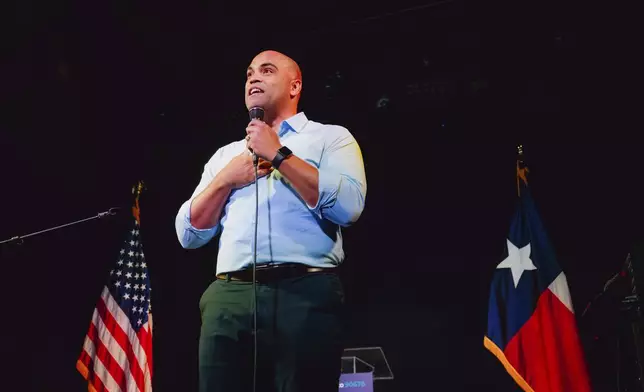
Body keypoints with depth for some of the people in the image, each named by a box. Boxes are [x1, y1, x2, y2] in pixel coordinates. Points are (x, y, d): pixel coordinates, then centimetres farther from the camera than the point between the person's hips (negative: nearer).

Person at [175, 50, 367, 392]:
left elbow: (348, 206, -8)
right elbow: (189, 234, 18)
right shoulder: (225, 154, 24)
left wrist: (279, 155, -5)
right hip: (228, 298, 4)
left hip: (306, 293, -4)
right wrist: (225, 180, 5)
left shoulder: (331, 137, 11)